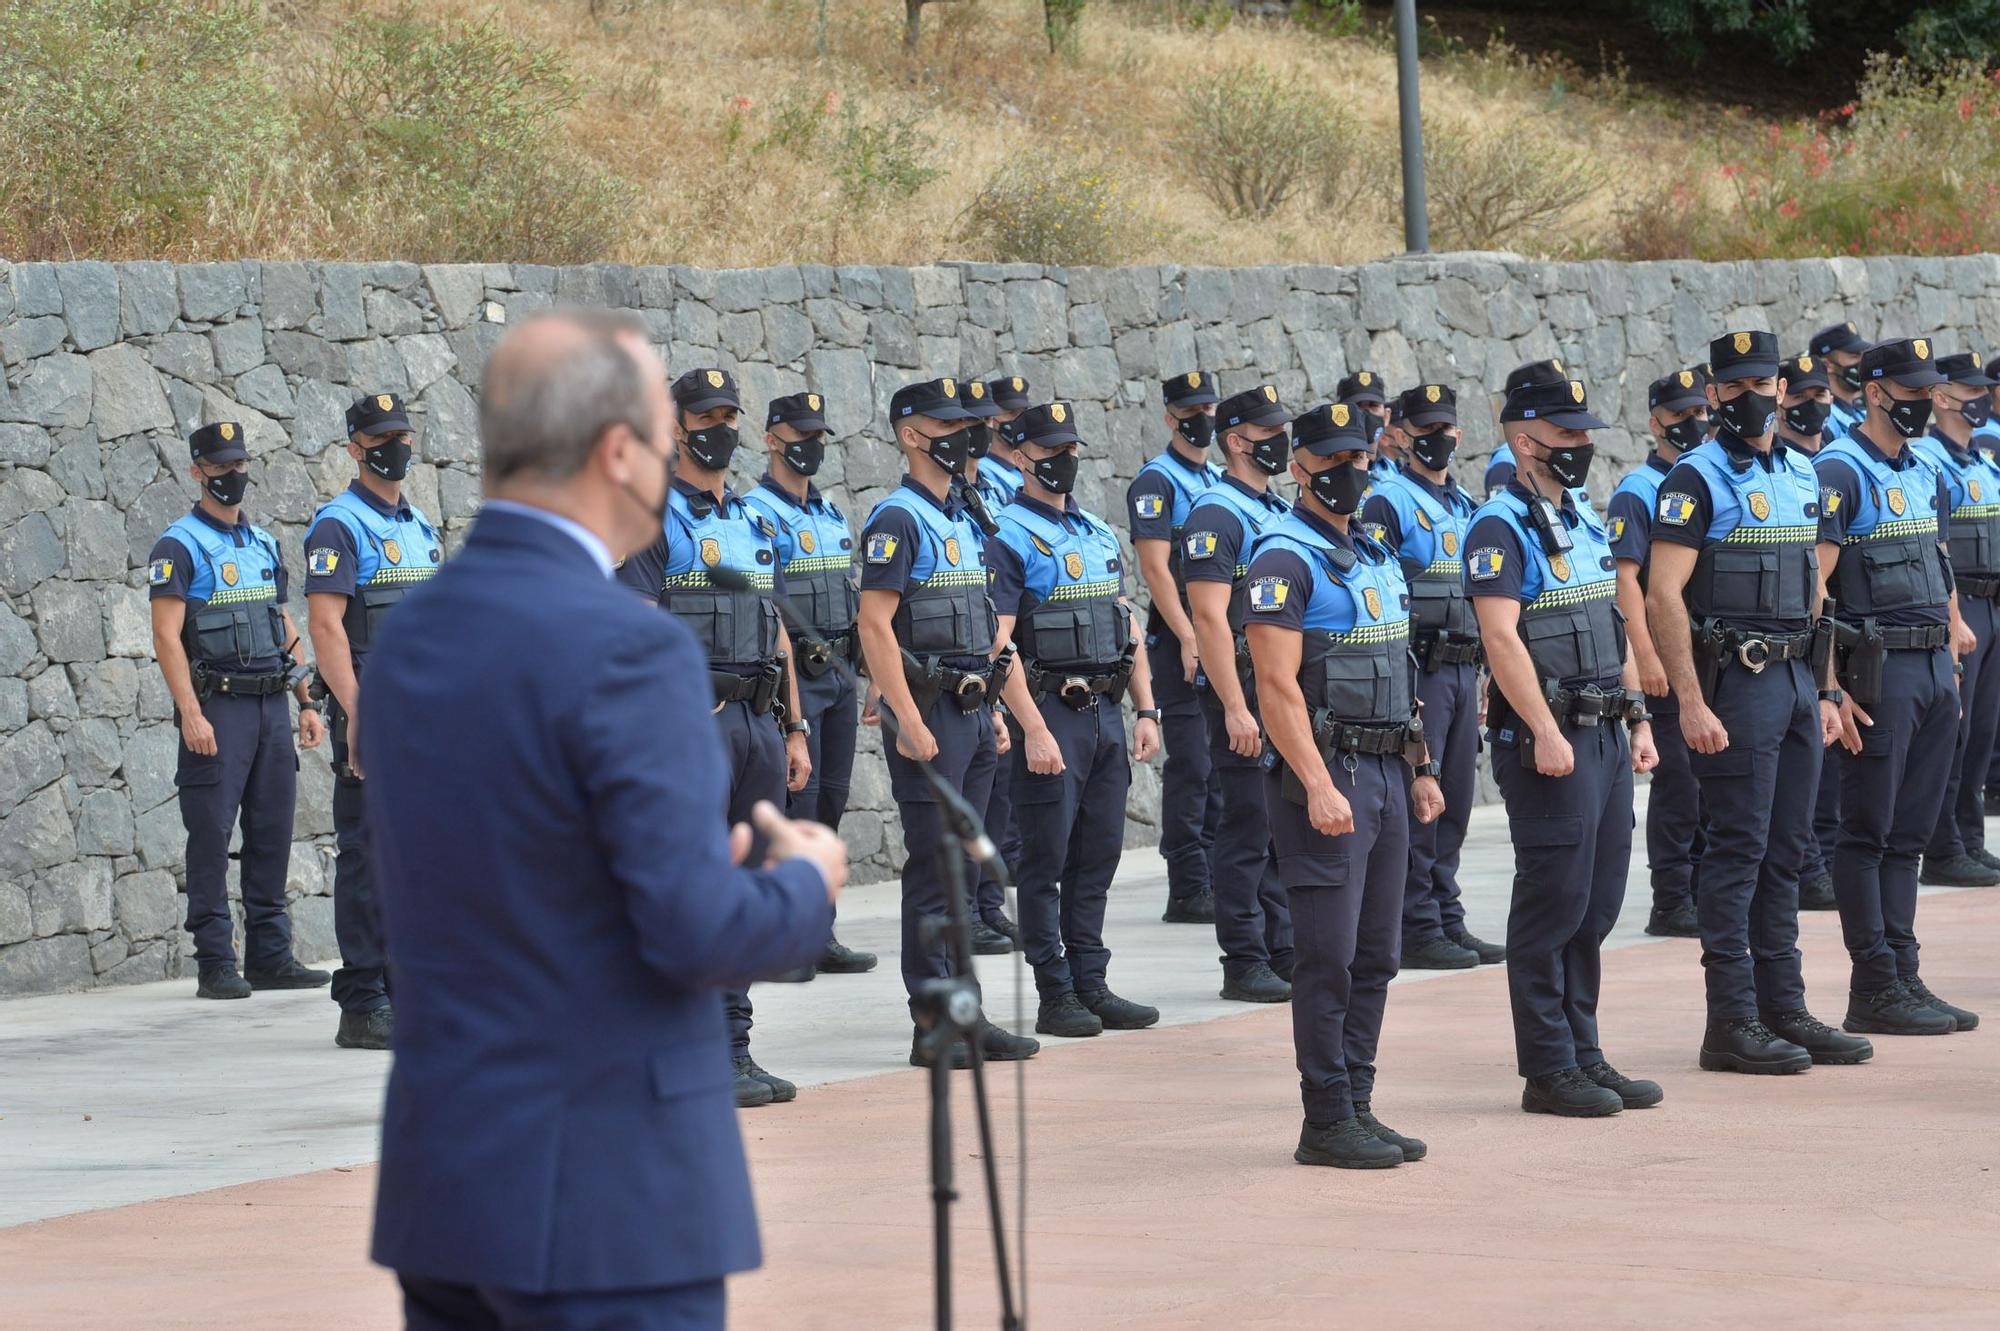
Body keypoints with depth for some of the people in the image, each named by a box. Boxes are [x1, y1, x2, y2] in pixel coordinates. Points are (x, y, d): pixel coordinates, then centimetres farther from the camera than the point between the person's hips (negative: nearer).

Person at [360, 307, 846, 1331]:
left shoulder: (406, 637, 9)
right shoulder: (625, 649, -17)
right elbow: (696, 931, -20)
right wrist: (806, 884, 1)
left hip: (439, 1185, 8)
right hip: (607, 1207, -8)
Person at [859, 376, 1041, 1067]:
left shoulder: (963, 520, 16)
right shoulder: (897, 519, -11)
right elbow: (875, 626, -18)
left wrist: (989, 709, 18)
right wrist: (910, 722, -22)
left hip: (971, 709, 9)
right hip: (928, 710, -8)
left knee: (959, 870, 11)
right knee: (933, 872, -6)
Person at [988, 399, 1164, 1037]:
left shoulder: (1099, 533, 15)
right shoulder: (1010, 538, -8)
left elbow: (1127, 626, 19)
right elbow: (997, 642, -15)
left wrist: (1145, 711, 11)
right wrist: (1034, 731, -21)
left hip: (1105, 713, 7)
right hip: (1051, 713, -7)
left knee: (1097, 856, 9)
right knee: (1047, 861, -2)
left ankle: (1092, 986, 15)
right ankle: (1056, 997, 1)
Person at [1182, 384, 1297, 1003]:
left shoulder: (1280, 512, 16)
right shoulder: (1217, 515, -12)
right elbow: (1210, 618, -18)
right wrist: (1235, 708, -23)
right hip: (1245, 693, -9)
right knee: (1248, 831, -5)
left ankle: (1282, 952, 17)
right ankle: (1244, 965, 0)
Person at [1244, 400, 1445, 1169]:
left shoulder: (1374, 556, 17)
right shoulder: (1285, 559, -10)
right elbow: (1277, 685, -17)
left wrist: (1420, 769, 17)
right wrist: (1318, 788, -23)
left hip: (1386, 773, 8)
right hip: (1326, 771, -8)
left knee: (1375, 956, 9)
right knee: (1329, 956, -7)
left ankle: (1358, 1108, 15)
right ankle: (1327, 1124, -3)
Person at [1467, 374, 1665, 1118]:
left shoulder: (1584, 521, 16)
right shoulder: (1501, 529, -12)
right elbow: (1501, 636, -20)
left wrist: (1638, 718, 16)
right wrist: (1545, 733, -25)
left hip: (1605, 735, 9)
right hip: (1549, 741, -9)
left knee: (1596, 904, 11)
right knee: (1552, 906, -4)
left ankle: (1584, 1054, 18)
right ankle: (1548, 1071, 1)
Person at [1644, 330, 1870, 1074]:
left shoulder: (1800, 476, 14)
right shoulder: (1697, 481, -9)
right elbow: (1664, 597, -15)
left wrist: (1822, 693, 16)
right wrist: (1691, 703, -21)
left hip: (1796, 679, 7)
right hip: (1737, 682, -7)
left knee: (1785, 851, 10)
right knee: (1738, 851, -6)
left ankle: (1783, 1008, 16)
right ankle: (1732, 1024, -3)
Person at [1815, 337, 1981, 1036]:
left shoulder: (1927, 473, 16)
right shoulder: (1839, 472, -9)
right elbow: (1811, 584, -15)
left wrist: (1953, 653, 16)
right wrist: (1831, 688, -19)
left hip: (1935, 667, 8)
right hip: (1878, 670, -8)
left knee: (1909, 833, 10)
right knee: (1868, 833, -4)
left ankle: (1903, 978, 13)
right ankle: (1874, 991, -2)